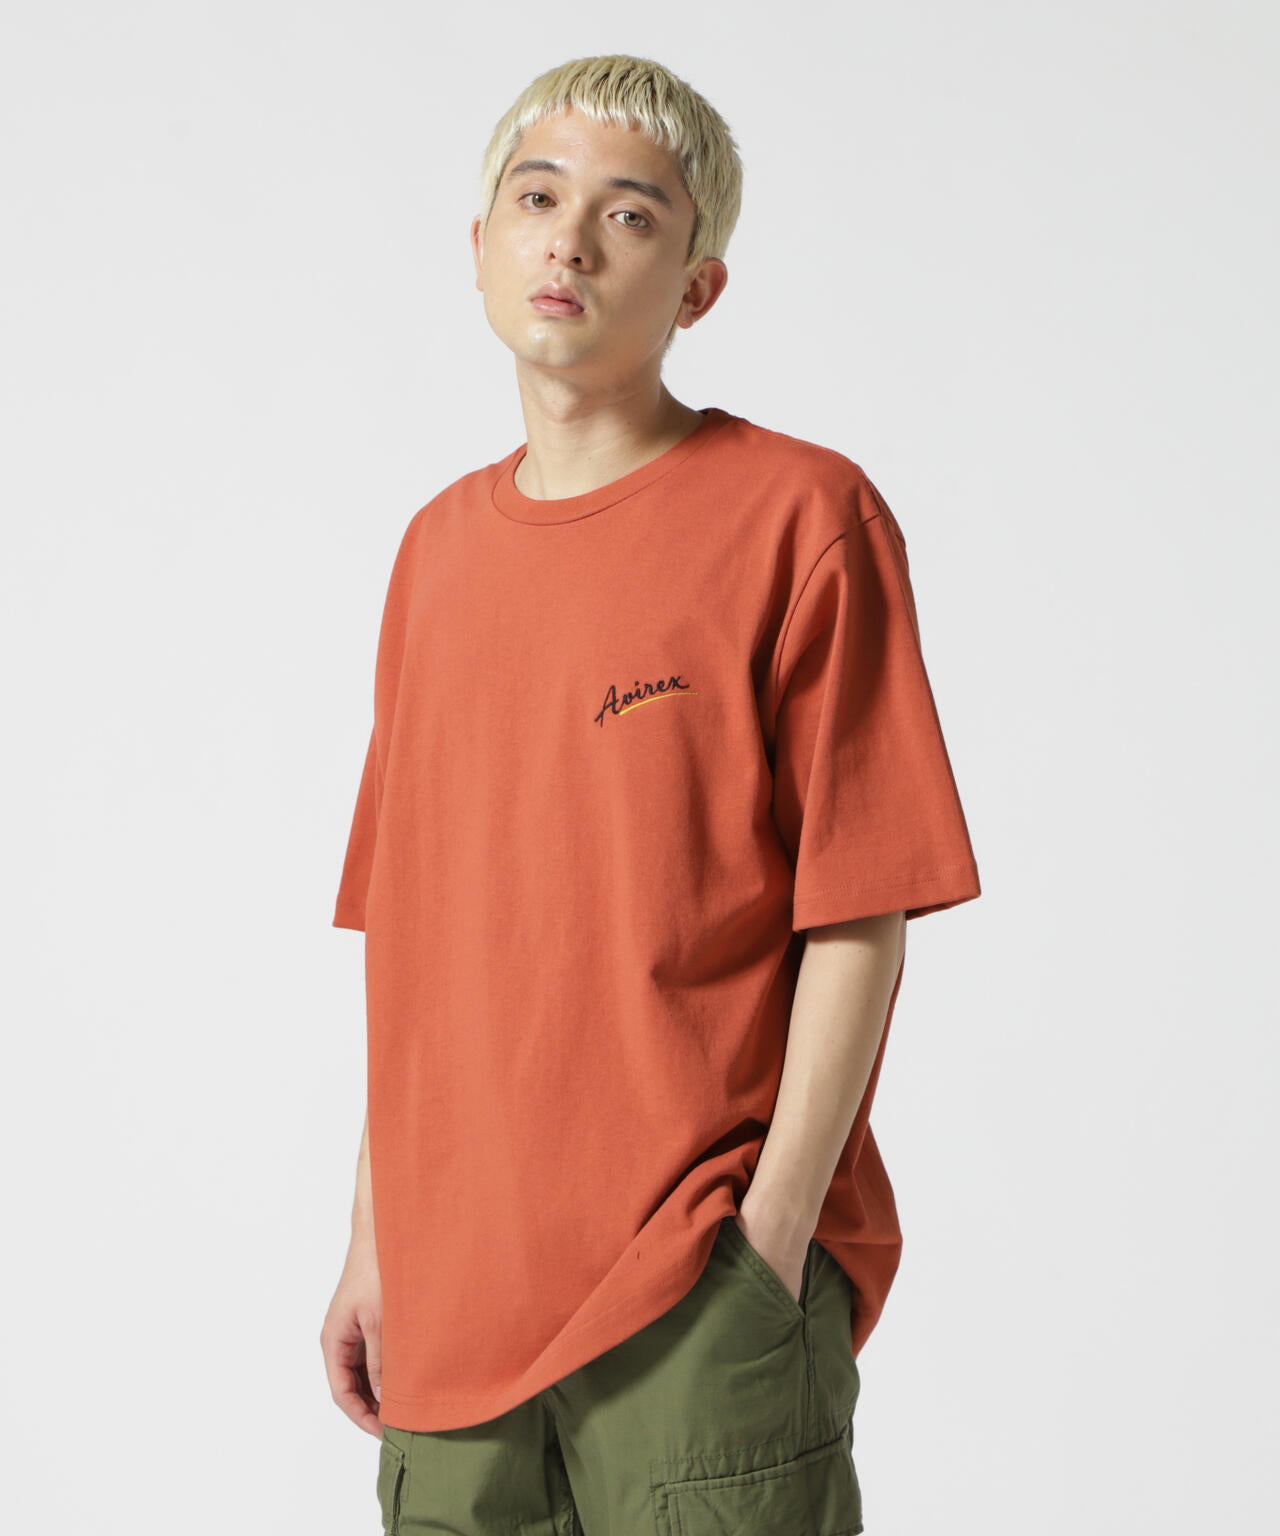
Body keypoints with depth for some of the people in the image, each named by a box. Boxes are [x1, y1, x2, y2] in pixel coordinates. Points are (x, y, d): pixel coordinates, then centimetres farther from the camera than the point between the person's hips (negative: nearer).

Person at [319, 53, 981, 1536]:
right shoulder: (437, 550, 12)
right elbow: (413, 934, 15)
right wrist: (376, 1240, 12)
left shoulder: (801, 516, -5)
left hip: (705, 1297, -5)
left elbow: (859, 917, -8)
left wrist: (774, 1239, -13)